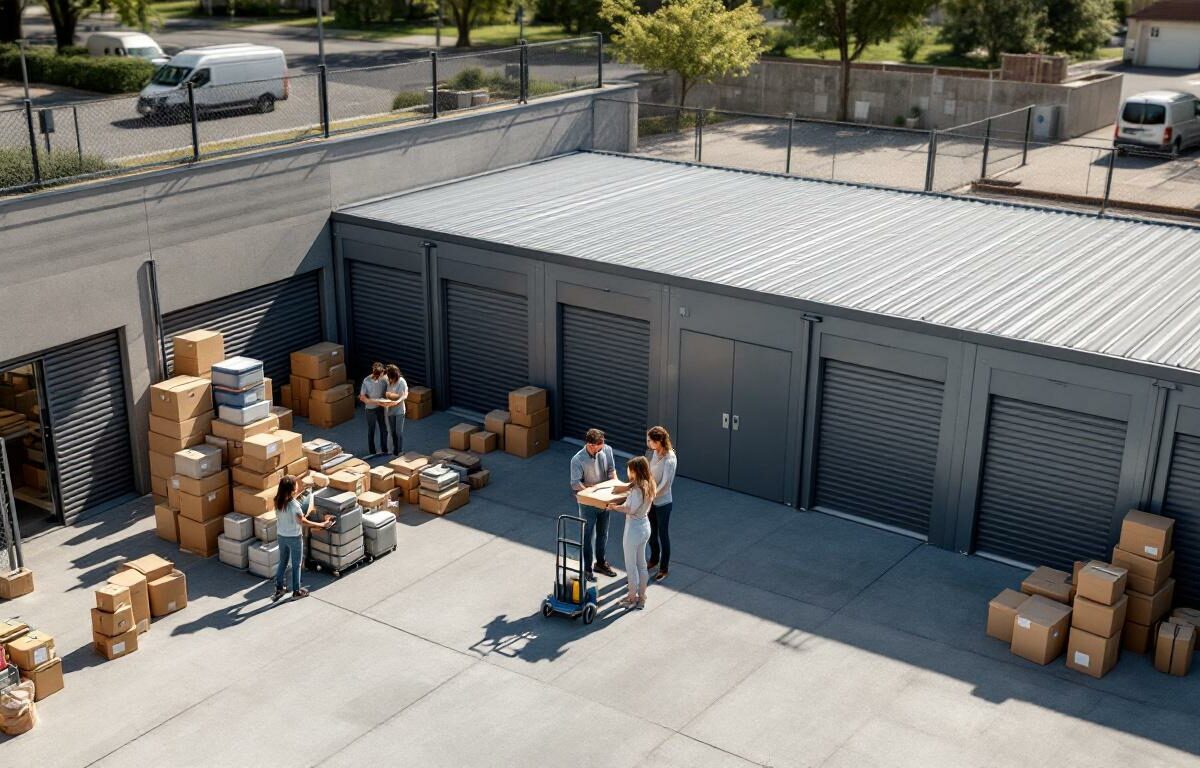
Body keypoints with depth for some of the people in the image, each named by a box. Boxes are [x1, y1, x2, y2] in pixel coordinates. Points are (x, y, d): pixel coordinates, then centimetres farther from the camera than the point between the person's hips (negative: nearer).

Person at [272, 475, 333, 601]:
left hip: (281, 536, 6)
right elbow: (302, 522, -26)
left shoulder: (278, 500, -6)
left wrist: (300, 492, 18)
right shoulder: (294, 504, -27)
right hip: (294, 537, -6)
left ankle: (278, 589, 27)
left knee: (282, 562, 21)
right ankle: (296, 592, 23)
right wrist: (322, 525, -23)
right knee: (296, 565, 11)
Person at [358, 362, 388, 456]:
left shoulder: (384, 379, -11)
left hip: (382, 408, 3)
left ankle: (385, 450, 32)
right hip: (371, 409, -3)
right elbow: (362, 397, -18)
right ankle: (372, 452, 25)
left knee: (384, 430, 14)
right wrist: (375, 401, -27)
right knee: (371, 431, 10)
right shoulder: (366, 381, -20)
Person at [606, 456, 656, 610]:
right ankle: (641, 598, 29)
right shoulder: (649, 485, 1)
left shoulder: (638, 489, -26)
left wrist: (615, 507, -13)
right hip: (645, 526, 9)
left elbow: (631, 509, -26)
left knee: (631, 565, 9)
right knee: (641, 563, 19)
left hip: (634, 529, -9)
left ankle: (632, 598, 22)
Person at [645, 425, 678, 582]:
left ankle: (664, 568, 23)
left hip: (662, 502, -7)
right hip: (650, 499, 7)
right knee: (651, 531, 23)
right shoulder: (652, 452, -4)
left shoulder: (670, 459, -26)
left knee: (663, 534, 8)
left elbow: (665, 484, -26)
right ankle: (654, 559, 45)